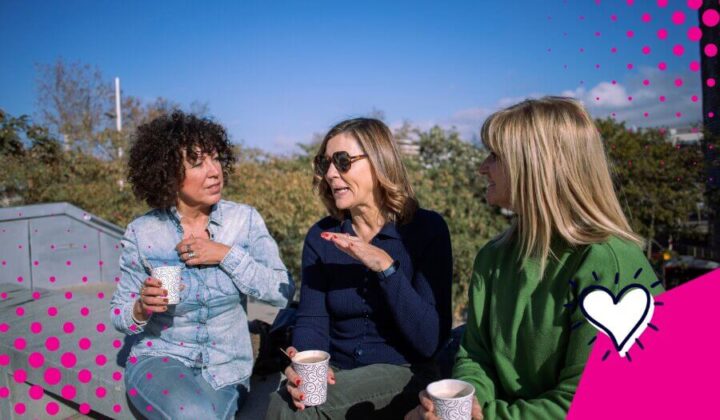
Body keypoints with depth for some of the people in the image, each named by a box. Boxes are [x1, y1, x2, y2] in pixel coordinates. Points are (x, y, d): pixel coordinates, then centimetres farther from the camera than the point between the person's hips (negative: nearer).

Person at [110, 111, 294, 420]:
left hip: (226, 370, 1)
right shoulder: (142, 234, -9)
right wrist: (143, 308, -22)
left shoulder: (245, 220, -7)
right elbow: (119, 315, 1)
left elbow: (283, 292, -13)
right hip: (160, 359, -1)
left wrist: (227, 254, -21)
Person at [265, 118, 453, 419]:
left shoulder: (426, 228, -10)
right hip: (335, 373, 4)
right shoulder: (320, 236, 1)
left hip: (401, 373, -3)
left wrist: (387, 268, -25)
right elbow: (311, 321, -4)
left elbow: (431, 341, -15)